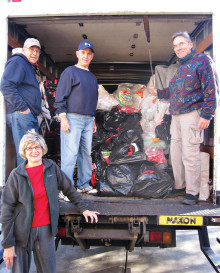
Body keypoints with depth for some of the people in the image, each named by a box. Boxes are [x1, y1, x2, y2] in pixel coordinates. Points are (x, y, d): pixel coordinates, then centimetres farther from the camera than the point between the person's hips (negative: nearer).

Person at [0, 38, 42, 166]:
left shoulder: (29, 66, 26)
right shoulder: (17, 62, -5)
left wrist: (38, 109, 21)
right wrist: (22, 107, -20)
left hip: (30, 116, 11)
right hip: (20, 115, -10)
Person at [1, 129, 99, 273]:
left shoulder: (51, 168, -2)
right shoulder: (17, 175, -10)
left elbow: (69, 188, 10)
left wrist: (83, 209, 12)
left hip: (45, 229, 2)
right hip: (22, 232, -2)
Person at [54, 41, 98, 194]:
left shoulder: (92, 77, 22)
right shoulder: (70, 71, 1)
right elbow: (60, 96, -6)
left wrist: (93, 120, 20)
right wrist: (63, 117, -15)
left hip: (88, 120, 7)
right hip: (72, 118, -7)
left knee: (86, 153, 8)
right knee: (70, 154, -11)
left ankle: (84, 185, 17)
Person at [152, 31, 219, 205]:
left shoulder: (202, 60, -3)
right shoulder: (181, 67, 23)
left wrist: (206, 115, -17)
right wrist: (159, 93, 41)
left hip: (192, 114, -9)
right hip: (176, 116, 9)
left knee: (189, 155, -10)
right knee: (176, 154, 11)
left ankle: (192, 193, 0)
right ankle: (180, 187, 23)